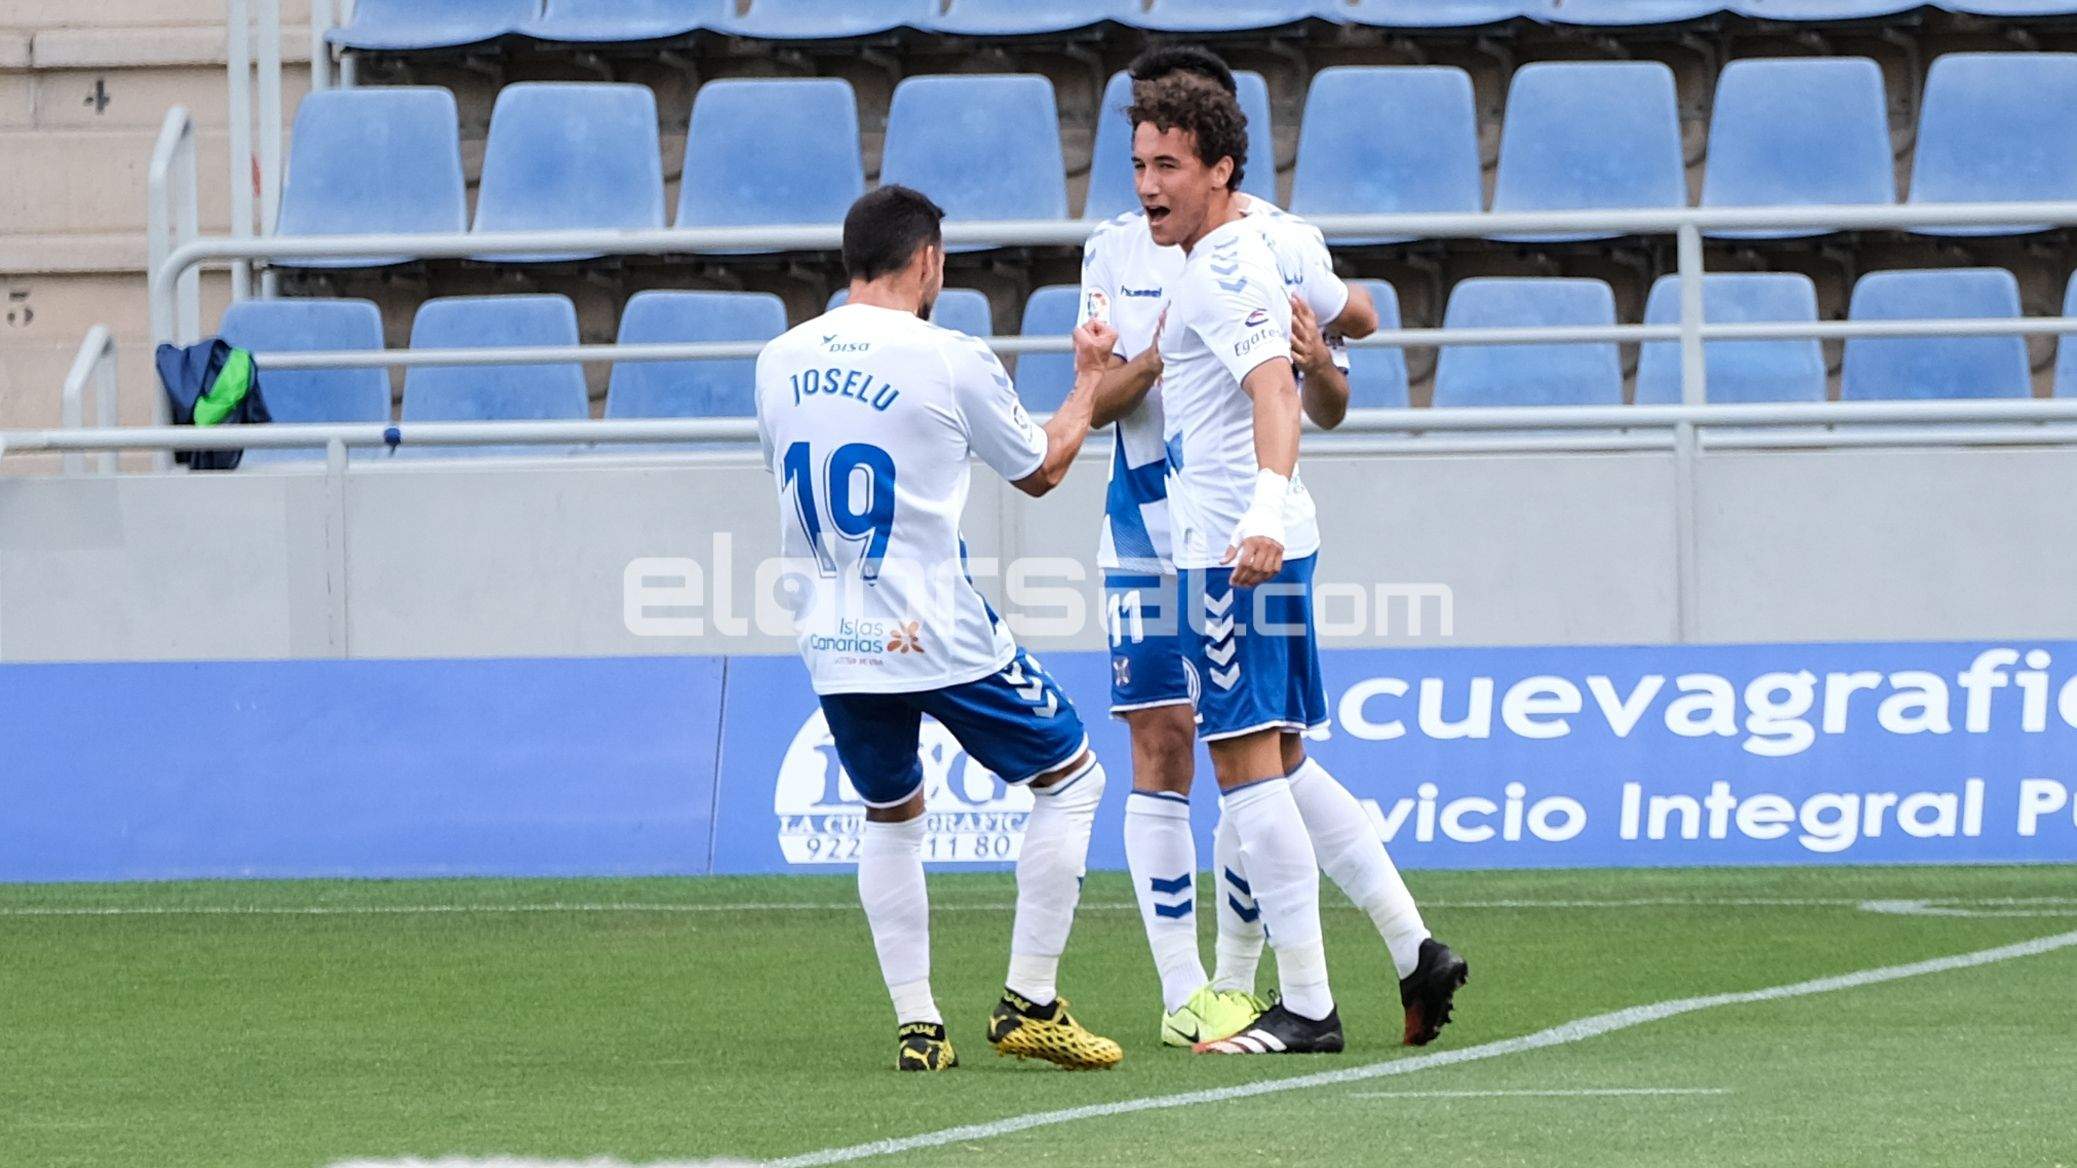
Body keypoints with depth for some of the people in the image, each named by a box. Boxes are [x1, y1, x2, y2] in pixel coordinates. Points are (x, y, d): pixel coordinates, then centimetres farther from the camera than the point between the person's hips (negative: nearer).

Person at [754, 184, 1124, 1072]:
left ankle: (916, 1026, 13)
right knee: (1071, 778, 12)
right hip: (937, 634, -5)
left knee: (892, 817, 23)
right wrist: (1088, 379, 22)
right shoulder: (950, 361, -9)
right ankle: (1029, 1004, 6)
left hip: (829, 640, 5)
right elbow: (1041, 470, 6)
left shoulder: (779, 361, 5)